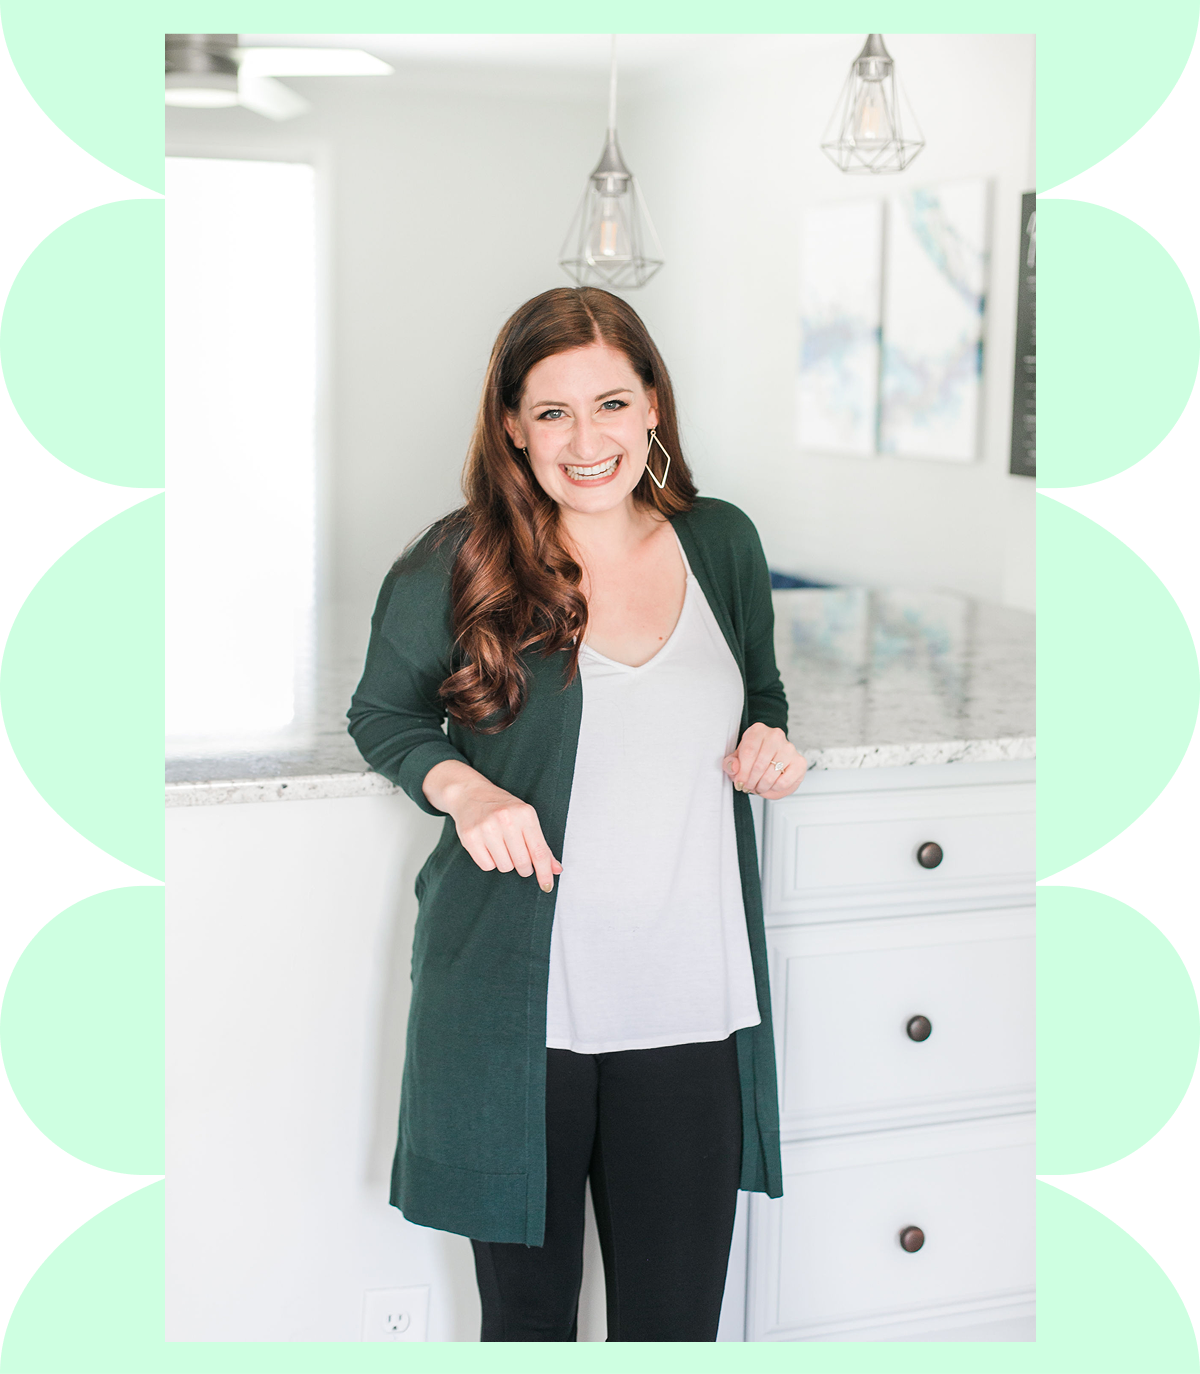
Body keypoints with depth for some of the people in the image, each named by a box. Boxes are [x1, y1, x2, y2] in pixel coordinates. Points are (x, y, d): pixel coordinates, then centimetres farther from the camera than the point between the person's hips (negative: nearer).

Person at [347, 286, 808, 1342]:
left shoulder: (722, 543, 4)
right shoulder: (454, 566, -7)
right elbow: (383, 714, 7)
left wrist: (768, 742, -2)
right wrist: (461, 787, -12)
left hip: (693, 1009, 3)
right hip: (514, 1007, -2)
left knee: (678, 1321, 10)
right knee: (526, 1311, 13)